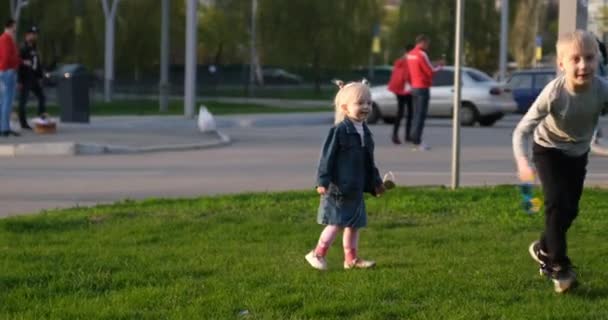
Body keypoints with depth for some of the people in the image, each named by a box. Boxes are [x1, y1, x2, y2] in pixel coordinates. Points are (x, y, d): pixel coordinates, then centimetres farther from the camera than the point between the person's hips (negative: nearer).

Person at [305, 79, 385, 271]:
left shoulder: (365, 132, 10)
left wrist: (375, 183, 22)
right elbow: (327, 157, -15)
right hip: (338, 188, -8)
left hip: (356, 189, 8)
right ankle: (317, 254, 6)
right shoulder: (339, 131, -15)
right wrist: (322, 181, -19)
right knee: (336, 223, -6)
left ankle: (351, 259, 20)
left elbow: (369, 162, 20)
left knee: (354, 224, 12)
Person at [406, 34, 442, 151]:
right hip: (422, 87, -9)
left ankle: (416, 141, 13)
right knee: (421, 115, -7)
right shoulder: (421, 54, -16)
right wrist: (439, 66, 4)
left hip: (414, 87, 9)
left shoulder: (410, 54, 11)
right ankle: (417, 141, -9)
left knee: (417, 114, 12)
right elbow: (431, 71, -15)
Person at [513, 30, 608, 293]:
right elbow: (522, 130, -30)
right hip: (548, 150, -4)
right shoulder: (553, 93, -34)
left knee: (570, 210, 11)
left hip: (578, 152, 4)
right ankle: (559, 264, 0)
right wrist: (522, 162, -46)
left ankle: (544, 249, 37)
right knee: (557, 203, -17)